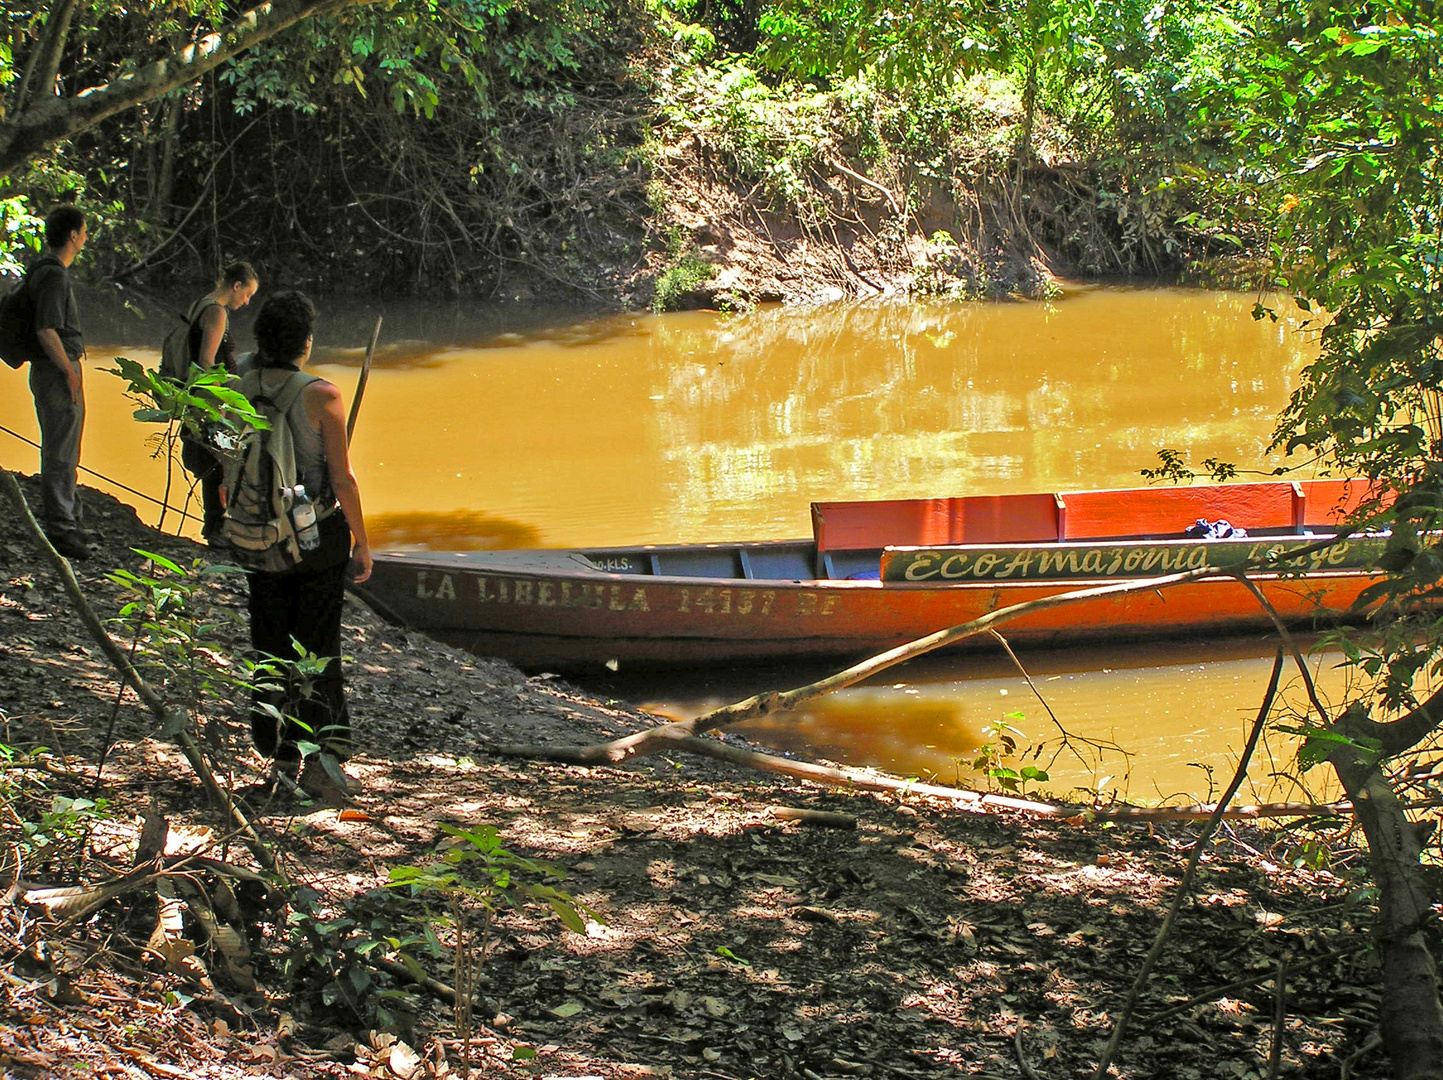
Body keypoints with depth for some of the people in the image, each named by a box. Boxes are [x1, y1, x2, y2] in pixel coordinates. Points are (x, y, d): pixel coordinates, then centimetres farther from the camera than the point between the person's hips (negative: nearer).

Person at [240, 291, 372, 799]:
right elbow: (343, 478, -13)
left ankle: (285, 759, 16)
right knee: (318, 646, 7)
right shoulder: (321, 396, -15)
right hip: (319, 534, -3)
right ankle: (325, 746, -2)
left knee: (270, 647, 12)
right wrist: (362, 543, -3)